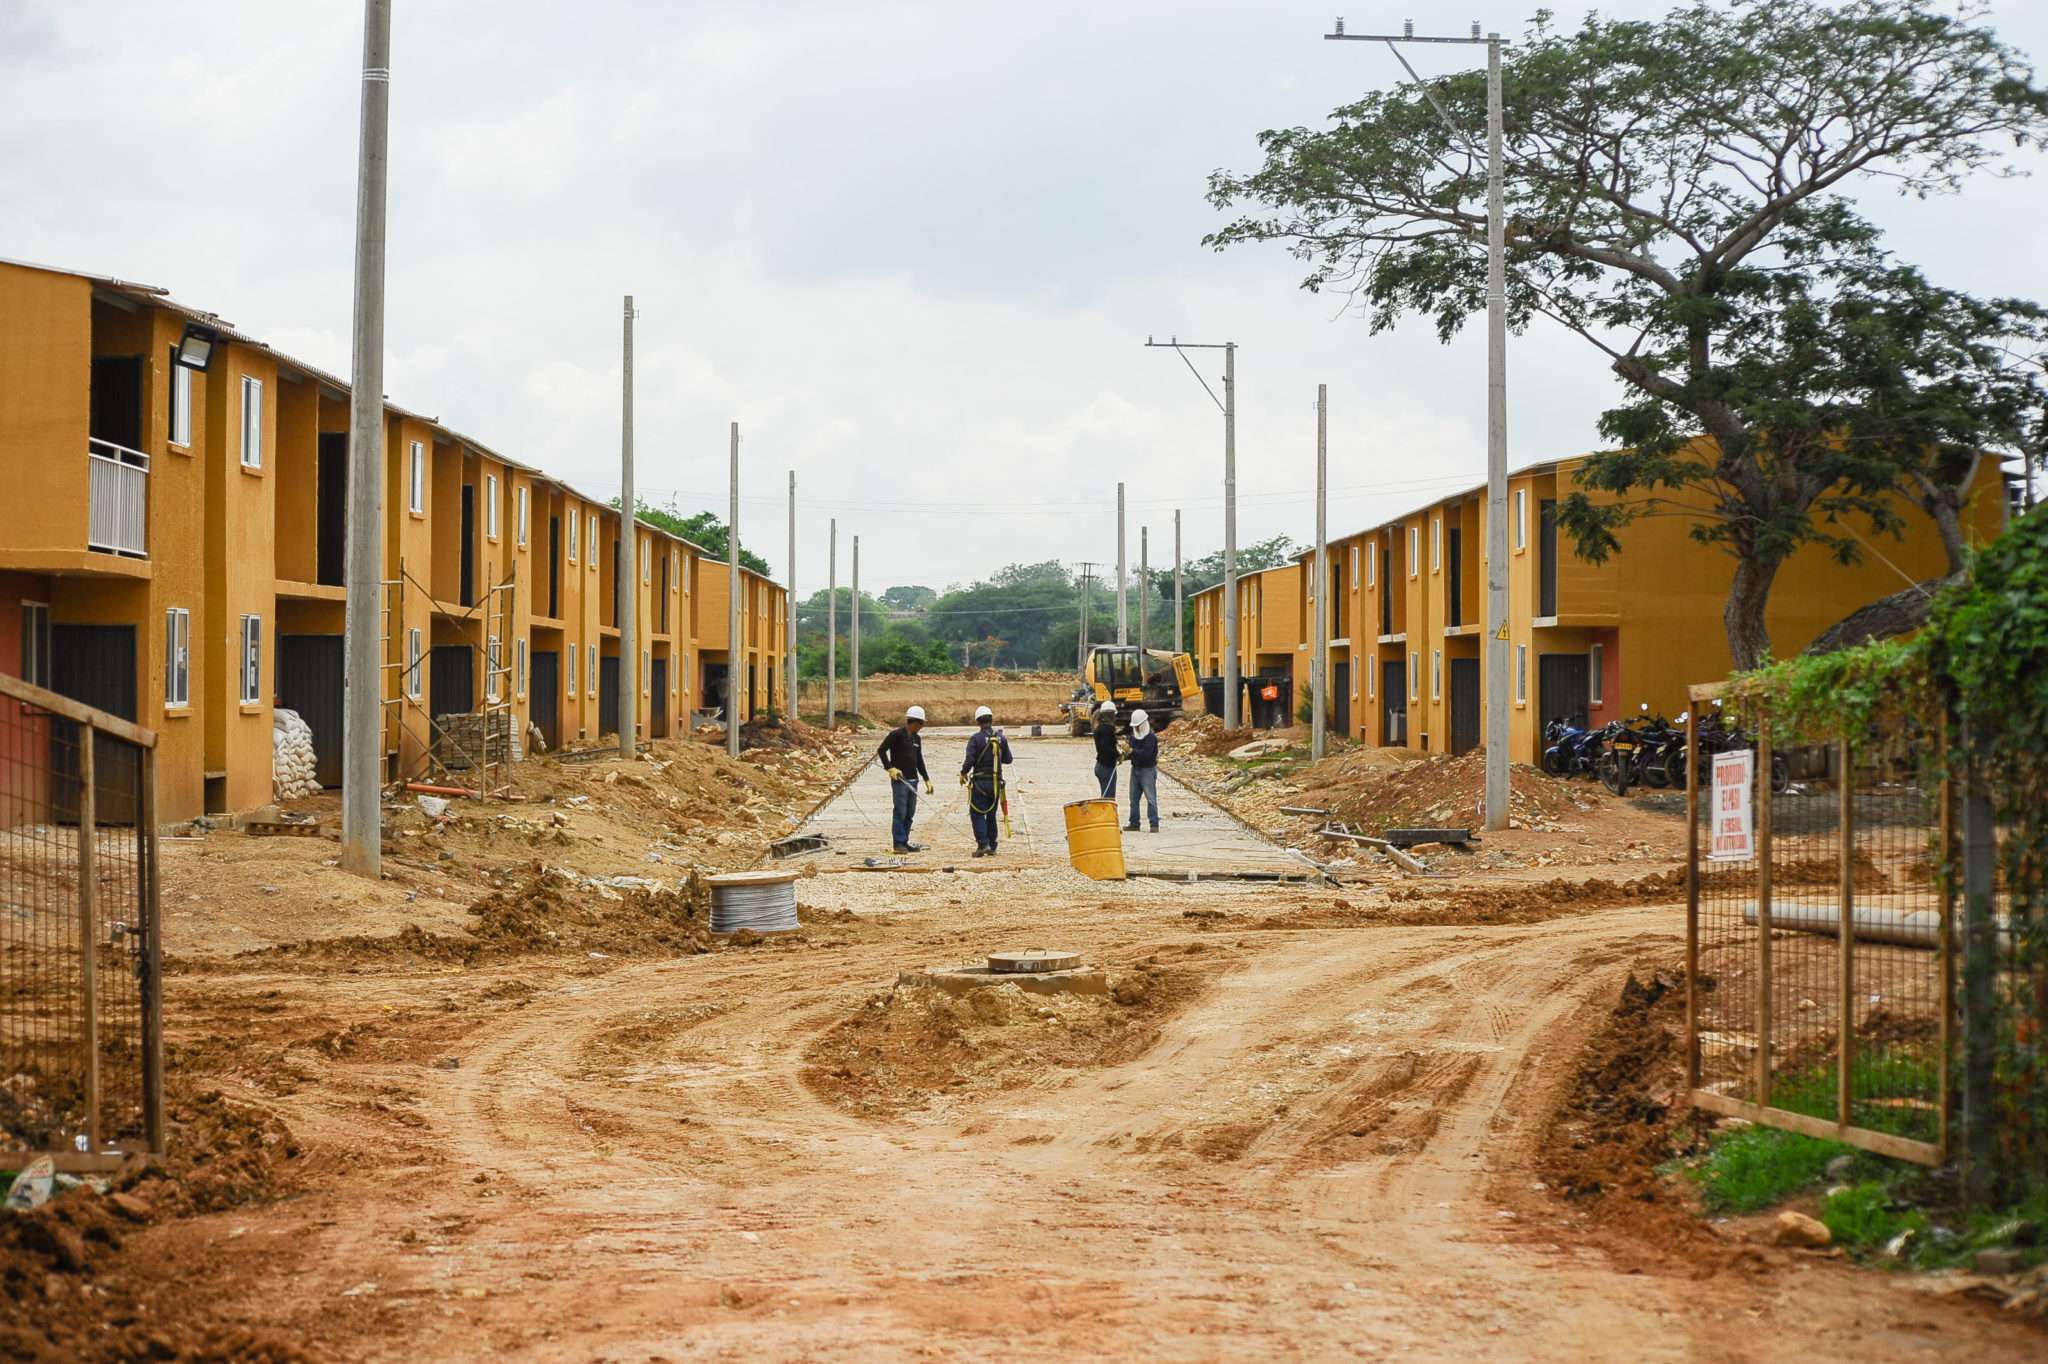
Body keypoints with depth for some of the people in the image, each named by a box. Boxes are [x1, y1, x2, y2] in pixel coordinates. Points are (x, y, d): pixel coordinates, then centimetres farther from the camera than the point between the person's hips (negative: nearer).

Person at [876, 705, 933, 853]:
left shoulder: (916, 738, 16)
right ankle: (898, 843, -6)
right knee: (900, 812, -9)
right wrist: (890, 768, -18)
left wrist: (926, 779, 18)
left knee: (910, 813, 8)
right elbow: (881, 750, -11)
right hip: (899, 779, -8)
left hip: (913, 780, 8)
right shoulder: (896, 734, -8)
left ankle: (905, 842, 14)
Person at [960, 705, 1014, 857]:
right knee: (991, 815, 15)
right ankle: (992, 847, 15)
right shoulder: (1001, 738, 3)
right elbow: (1008, 759, 9)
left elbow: (969, 760, -15)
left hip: (980, 782, -4)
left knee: (977, 813, 1)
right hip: (996, 782, 5)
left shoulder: (975, 738, -11)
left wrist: (963, 773, 3)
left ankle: (983, 843, -13)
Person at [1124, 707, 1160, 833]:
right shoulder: (1134, 735, 10)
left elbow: (1146, 754, -24)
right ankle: (1134, 823, 16)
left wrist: (1133, 751, -20)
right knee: (1133, 798, 10)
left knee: (1150, 798, -7)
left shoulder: (1151, 737, -14)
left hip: (1148, 769, -8)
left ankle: (1154, 824, -7)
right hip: (1135, 769, 8)